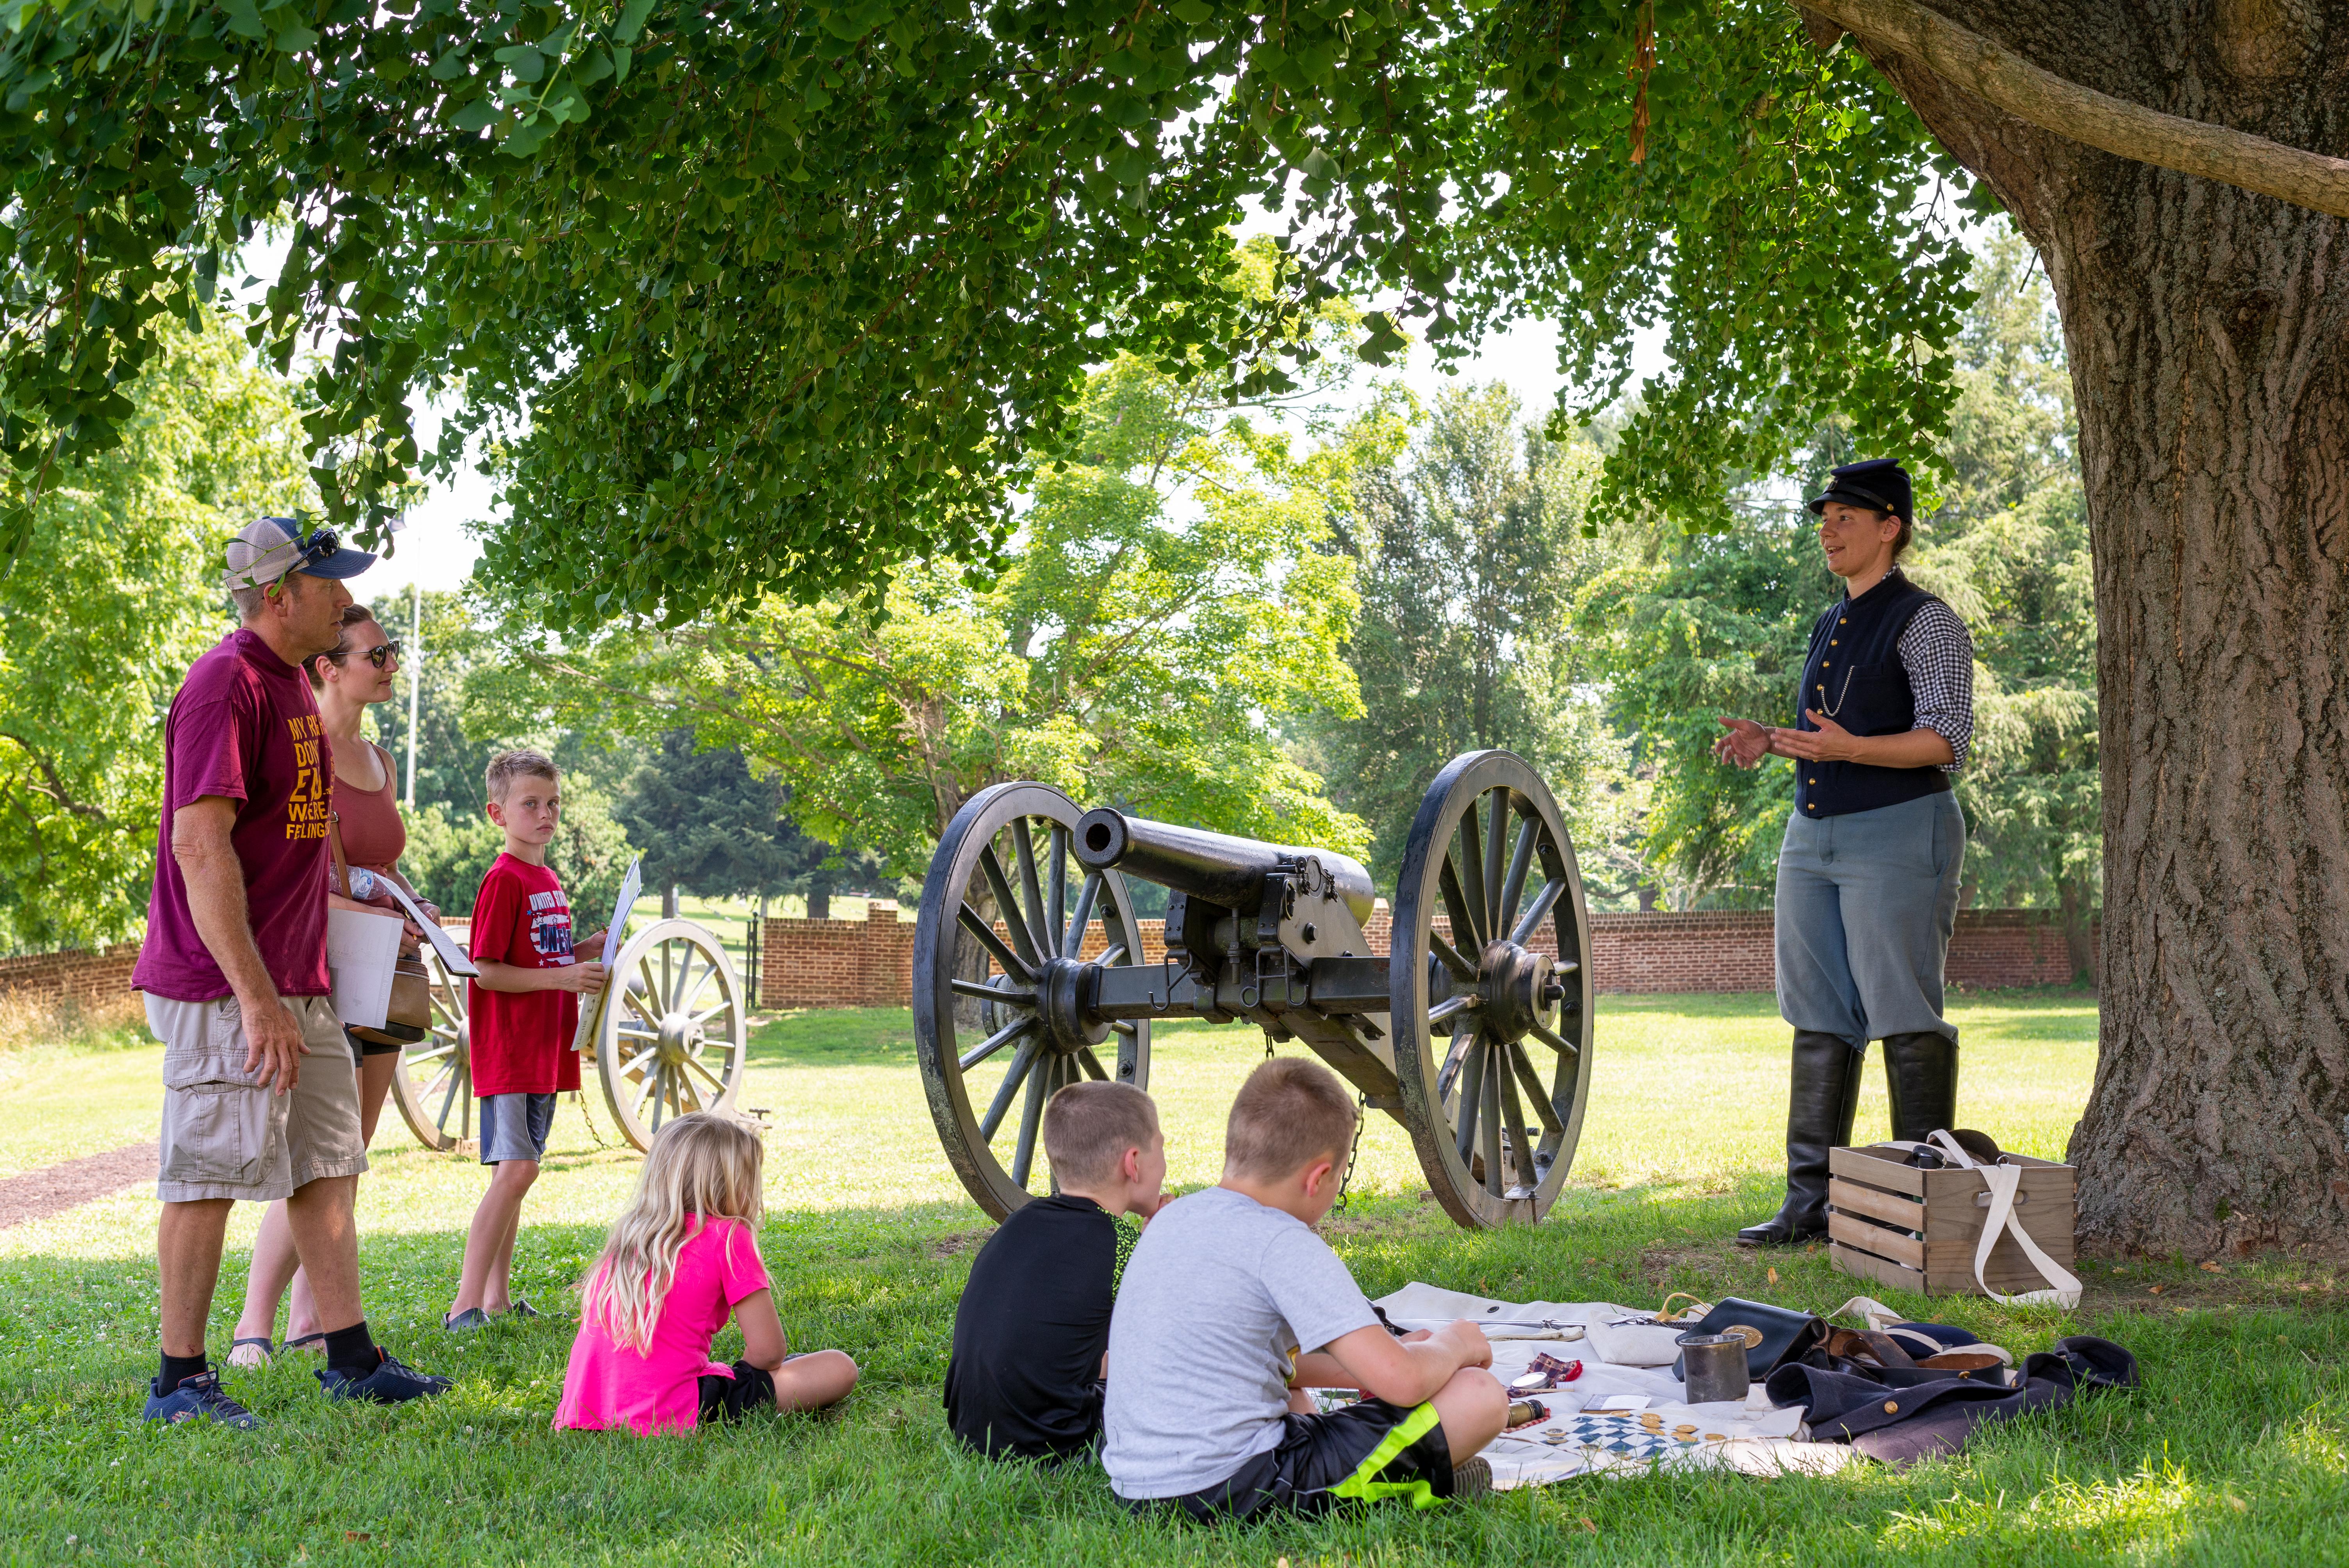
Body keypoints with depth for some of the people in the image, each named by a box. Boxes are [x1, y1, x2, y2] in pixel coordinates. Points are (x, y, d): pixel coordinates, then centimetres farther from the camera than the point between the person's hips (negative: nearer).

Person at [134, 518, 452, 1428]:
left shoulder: (291, 686, 15)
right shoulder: (226, 686, -16)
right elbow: (202, 848, -22)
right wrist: (255, 998, -25)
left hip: (297, 984, 10)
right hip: (226, 988, -10)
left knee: (328, 1164, 11)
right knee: (211, 1174, -4)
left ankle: (352, 1361, 18)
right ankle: (179, 1380, 5)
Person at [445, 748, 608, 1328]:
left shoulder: (548, 880, 16)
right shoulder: (503, 879, -12)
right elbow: (487, 972, -17)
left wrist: (587, 950, 8)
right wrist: (562, 977, -23)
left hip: (545, 1047, 9)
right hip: (508, 1047, -9)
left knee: (515, 1172, 12)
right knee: (516, 1170, -16)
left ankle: (498, 1298, 17)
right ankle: (465, 1307, -16)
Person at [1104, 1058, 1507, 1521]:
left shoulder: (1174, 1218, 12)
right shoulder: (1285, 1244, -13)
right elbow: (1404, 1382, -17)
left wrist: (1352, 1371, 27)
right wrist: (1451, 1345, 5)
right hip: (1236, 1490, -9)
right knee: (1481, 1397, -9)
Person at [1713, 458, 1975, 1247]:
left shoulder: (1926, 622, -7)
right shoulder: (1833, 626, 18)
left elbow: (1946, 739, -14)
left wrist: (1849, 749, -27)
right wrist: (1773, 741, 9)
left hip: (1898, 834, -8)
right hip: (1814, 836, 8)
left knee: (1906, 1018, -5)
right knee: (1820, 1017, 7)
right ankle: (1810, 1202, 9)